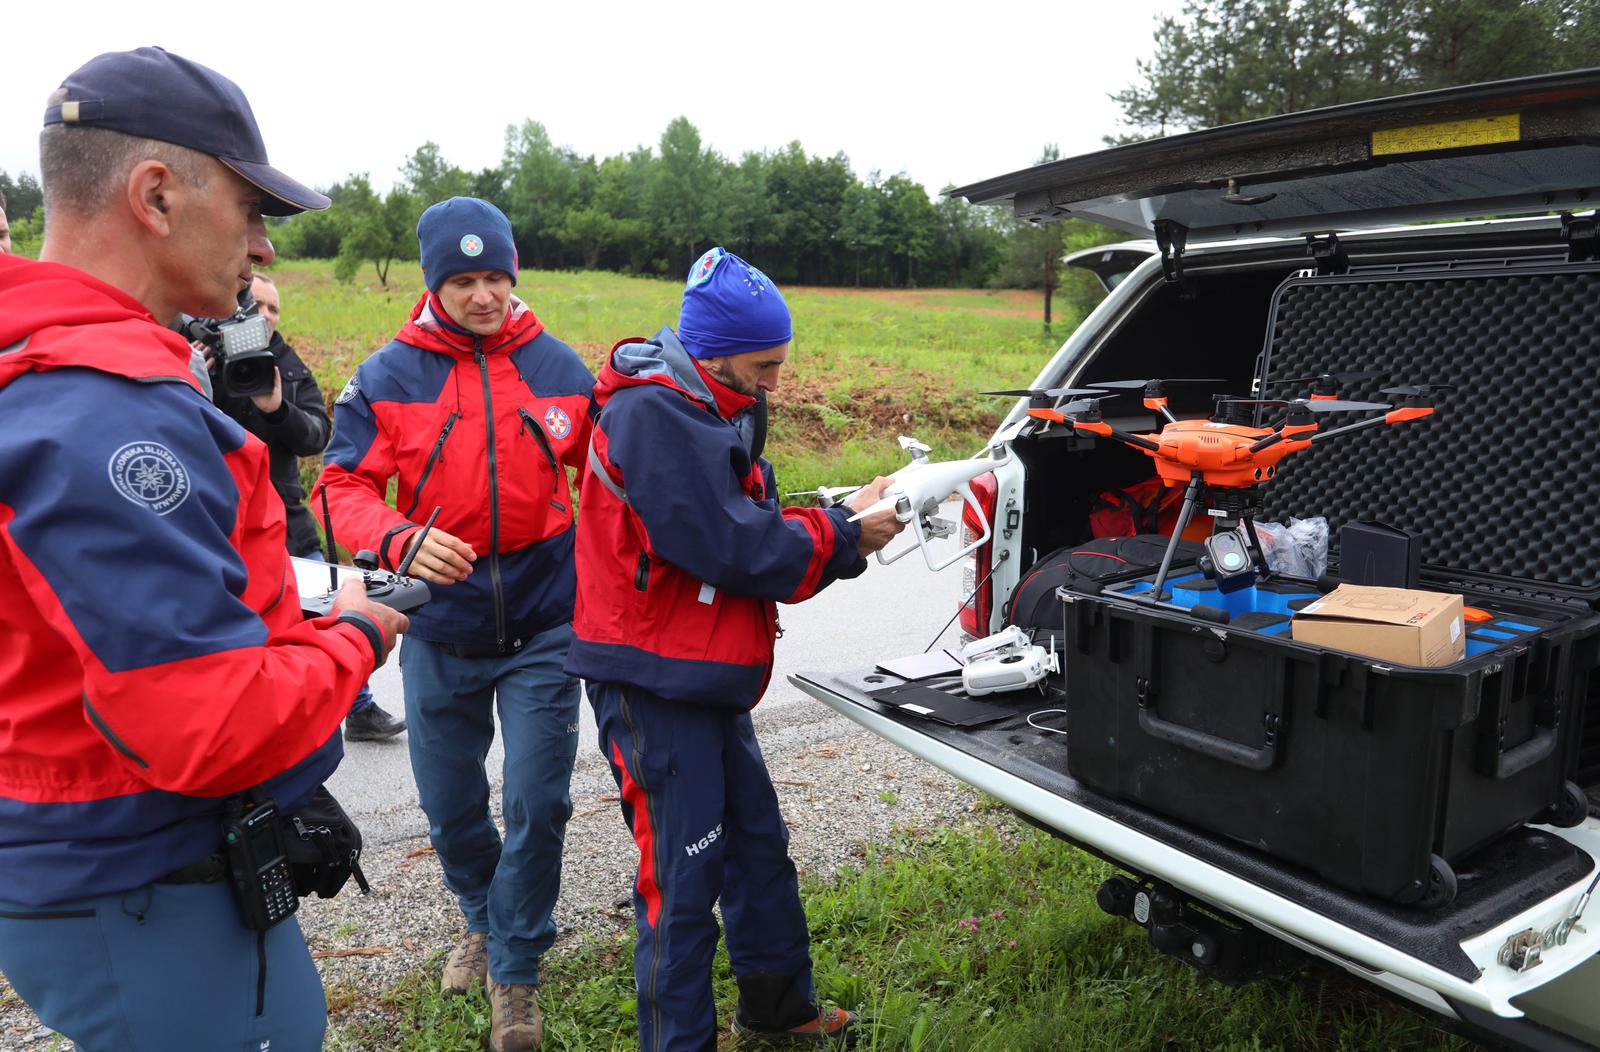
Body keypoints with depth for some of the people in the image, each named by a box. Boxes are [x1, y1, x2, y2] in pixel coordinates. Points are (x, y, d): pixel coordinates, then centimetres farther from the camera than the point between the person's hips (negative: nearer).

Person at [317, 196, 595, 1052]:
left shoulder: (558, 366, -1)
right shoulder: (387, 378, -5)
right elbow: (344, 486, -7)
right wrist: (402, 541, -27)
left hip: (543, 627, 0)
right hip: (441, 633, 1)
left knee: (537, 804, 1)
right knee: (450, 805, 15)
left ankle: (515, 972, 25)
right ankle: (483, 920, 46)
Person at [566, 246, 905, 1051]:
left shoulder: (713, 411, 10)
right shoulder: (654, 417, -21)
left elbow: (755, 526, 10)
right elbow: (734, 547, -24)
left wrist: (849, 519, -5)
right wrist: (845, 535, -12)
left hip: (709, 676, 10)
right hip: (653, 683, -10)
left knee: (758, 843, 20)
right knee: (683, 876, 2)